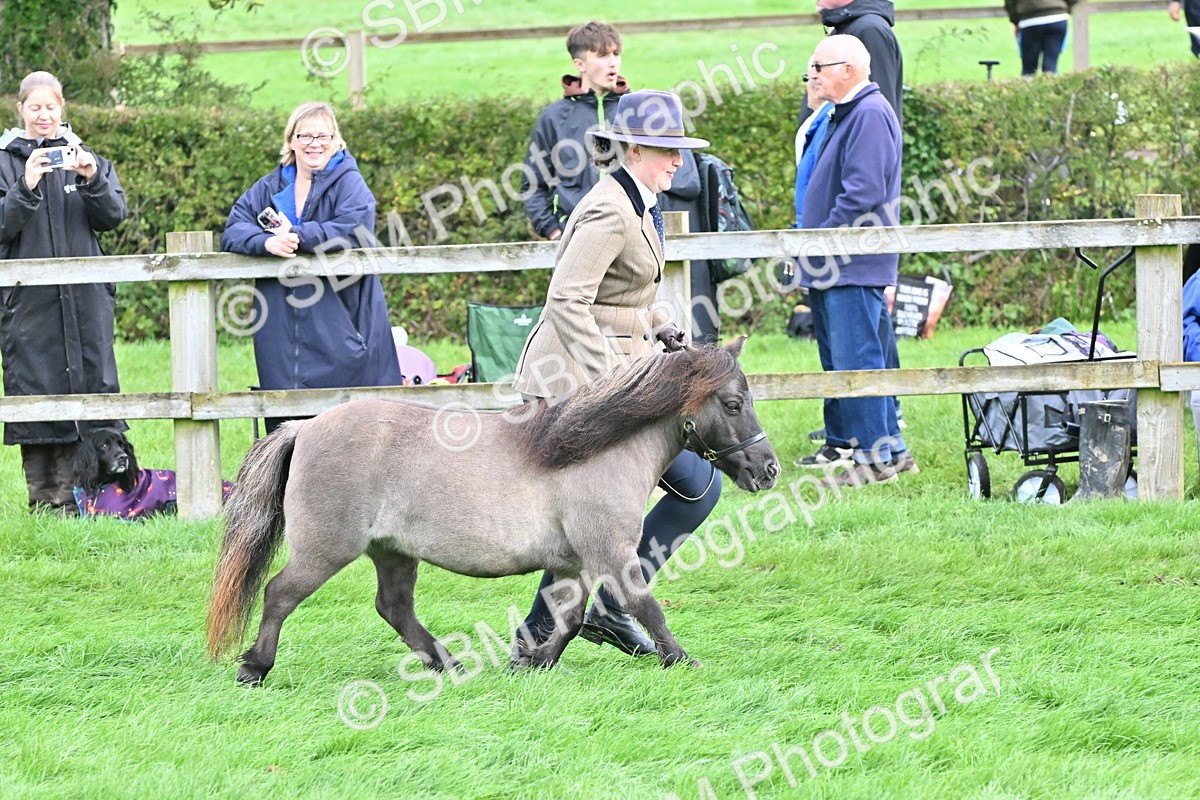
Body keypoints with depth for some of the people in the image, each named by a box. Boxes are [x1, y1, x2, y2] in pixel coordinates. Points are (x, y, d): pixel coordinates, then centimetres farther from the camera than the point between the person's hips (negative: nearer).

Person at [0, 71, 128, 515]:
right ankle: (44, 499, 0)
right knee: (36, 390, -4)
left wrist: (93, 179, -13)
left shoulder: (84, 157, 12)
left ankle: (74, 495, 4)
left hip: (84, 296, 2)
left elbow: (115, 215, 4)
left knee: (90, 383, 0)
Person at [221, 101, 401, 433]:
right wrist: (266, 242, -18)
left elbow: (356, 230, -17)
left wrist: (297, 235, -15)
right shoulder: (271, 187, 14)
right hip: (283, 328, 4)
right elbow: (233, 231, 4)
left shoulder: (348, 182, 0)